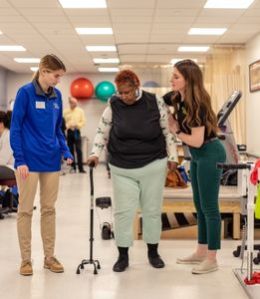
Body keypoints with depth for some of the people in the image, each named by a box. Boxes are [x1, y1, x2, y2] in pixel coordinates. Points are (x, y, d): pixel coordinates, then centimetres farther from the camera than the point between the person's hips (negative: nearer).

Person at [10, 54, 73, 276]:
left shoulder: (57, 95, 7)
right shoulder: (26, 92, -8)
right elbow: (15, 128, -9)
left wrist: (66, 151, 2)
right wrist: (20, 159, -15)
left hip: (52, 161, 5)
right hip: (29, 161, -5)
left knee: (49, 209, 11)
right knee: (25, 210, 4)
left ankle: (49, 256, 21)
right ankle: (26, 259, 15)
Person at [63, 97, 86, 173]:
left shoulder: (80, 111, 5)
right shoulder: (65, 111, 6)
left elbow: (83, 121, 1)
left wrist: (77, 125, -15)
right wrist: (67, 125, -19)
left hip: (77, 132, -1)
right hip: (69, 132, 1)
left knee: (78, 150, -8)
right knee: (71, 150, 5)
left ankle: (81, 168, -8)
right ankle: (73, 167, 13)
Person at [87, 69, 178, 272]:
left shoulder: (155, 103, -6)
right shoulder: (113, 106, -4)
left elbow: (168, 131, 3)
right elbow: (102, 132, 5)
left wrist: (172, 157, 2)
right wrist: (96, 153, -9)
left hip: (153, 166, 0)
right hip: (122, 169, 0)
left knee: (152, 210, 9)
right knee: (123, 211, 1)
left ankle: (153, 252, 25)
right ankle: (123, 256, 13)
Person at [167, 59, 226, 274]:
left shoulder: (197, 104, -23)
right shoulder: (179, 99, 2)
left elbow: (197, 141, -25)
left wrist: (175, 131, -12)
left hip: (210, 154, -9)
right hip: (197, 156, 9)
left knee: (209, 206, -3)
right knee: (200, 205, 15)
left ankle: (212, 260, 7)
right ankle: (201, 253, 27)